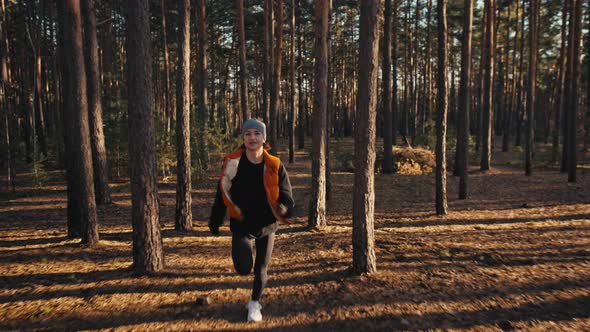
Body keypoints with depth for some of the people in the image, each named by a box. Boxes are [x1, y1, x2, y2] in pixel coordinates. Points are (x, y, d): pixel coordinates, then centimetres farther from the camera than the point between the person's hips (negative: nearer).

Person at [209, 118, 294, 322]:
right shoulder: (232, 163, -11)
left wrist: (284, 209, -31)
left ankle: (255, 303, 38)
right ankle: (244, 254, 22)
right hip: (241, 225, -1)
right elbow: (223, 193, -2)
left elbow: (285, 194, -8)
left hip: (267, 225, 1)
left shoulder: (274, 166, -10)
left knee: (262, 268, 12)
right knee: (243, 268, -16)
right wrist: (215, 220, 4)